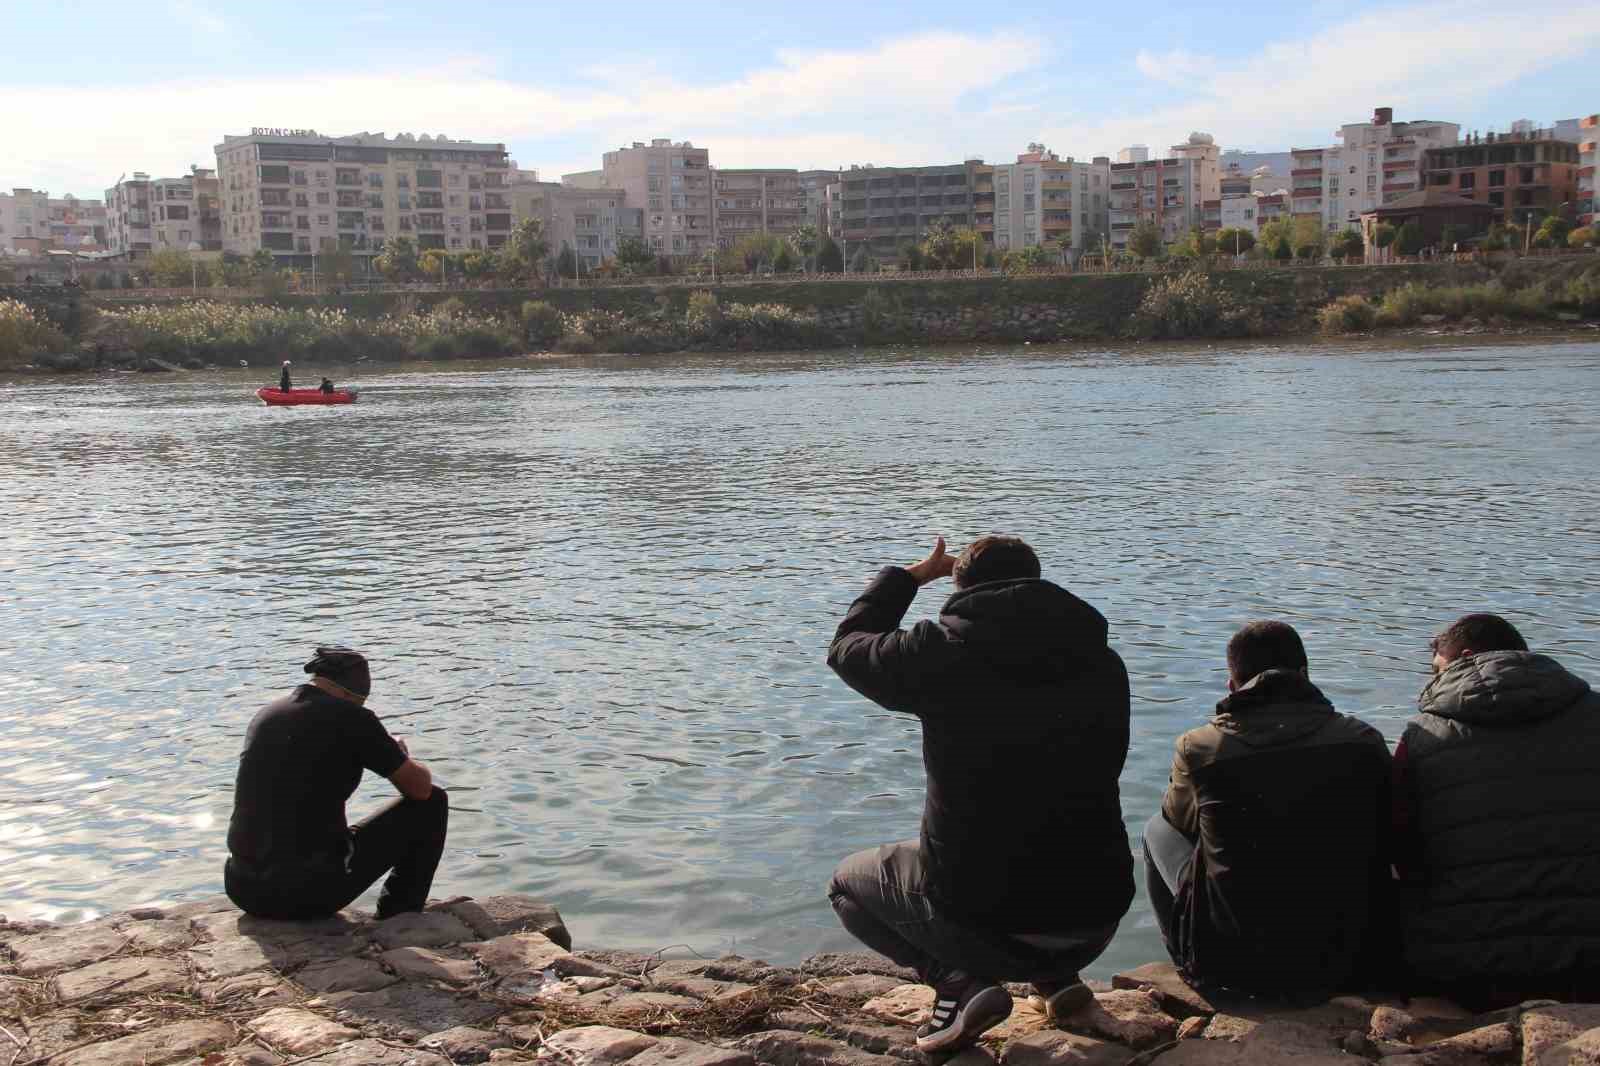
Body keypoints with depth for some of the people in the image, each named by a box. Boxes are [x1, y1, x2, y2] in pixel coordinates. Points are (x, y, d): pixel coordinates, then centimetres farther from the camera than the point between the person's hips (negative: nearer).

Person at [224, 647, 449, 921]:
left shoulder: (265, 714, 12)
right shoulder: (353, 718, -8)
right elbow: (421, 787, -1)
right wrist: (400, 758, 21)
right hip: (312, 893, -7)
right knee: (433, 802, 8)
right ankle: (399, 917, 19)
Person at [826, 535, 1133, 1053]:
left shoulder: (942, 653, -11)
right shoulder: (1103, 663, 1)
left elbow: (848, 645, 8)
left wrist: (907, 576, 22)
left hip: (981, 916, -5)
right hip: (1095, 921, 5)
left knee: (848, 884, 23)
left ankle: (959, 981, 1)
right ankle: (1056, 977, 17)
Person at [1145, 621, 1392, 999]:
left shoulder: (1198, 748, -11)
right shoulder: (1366, 743, -6)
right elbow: (1385, 846, 10)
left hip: (1232, 964, -2)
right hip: (1344, 963, 2)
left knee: (1157, 829, 22)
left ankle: (1191, 962, 32)